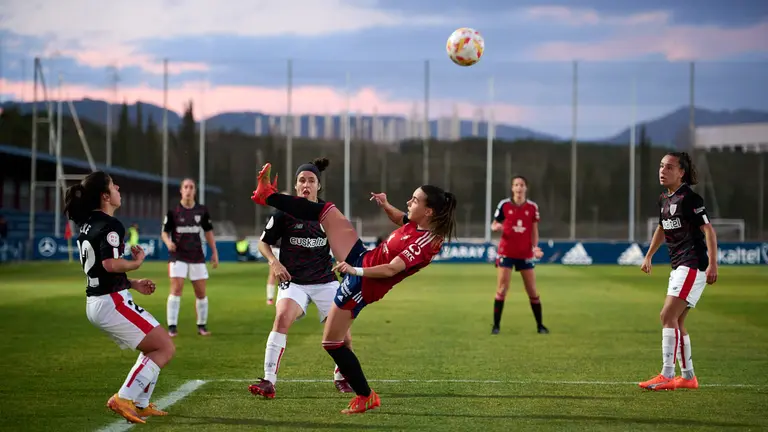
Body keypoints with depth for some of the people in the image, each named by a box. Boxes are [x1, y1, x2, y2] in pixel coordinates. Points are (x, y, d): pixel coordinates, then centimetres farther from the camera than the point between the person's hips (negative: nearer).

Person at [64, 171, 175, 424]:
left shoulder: (88, 224, 14)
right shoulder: (110, 226, -16)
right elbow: (110, 264, -30)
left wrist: (133, 284, 17)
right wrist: (137, 262, -11)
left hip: (96, 302, 10)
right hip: (112, 302, -10)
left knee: (153, 348, 21)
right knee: (166, 348, -7)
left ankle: (139, 404, 18)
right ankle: (124, 399, -13)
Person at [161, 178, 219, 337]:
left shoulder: (202, 210, 3)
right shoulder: (173, 211, -5)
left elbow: (208, 232, 13)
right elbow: (164, 232, 1)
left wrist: (214, 252, 9)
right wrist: (168, 242, -21)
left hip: (197, 257, 3)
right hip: (178, 256, -3)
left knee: (201, 293, 4)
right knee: (176, 289, -14)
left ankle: (202, 325, 18)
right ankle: (172, 327, -11)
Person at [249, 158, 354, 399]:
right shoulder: (285, 212, -5)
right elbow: (263, 242, 5)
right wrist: (274, 262, -12)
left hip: (325, 281, 3)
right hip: (294, 281, -3)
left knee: (343, 336, -4)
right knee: (283, 317, -31)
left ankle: (341, 377, 28)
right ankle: (269, 382, -30)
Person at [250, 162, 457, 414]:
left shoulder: (424, 243, -28)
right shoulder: (418, 224, -2)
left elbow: (390, 270, -32)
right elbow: (399, 219, 22)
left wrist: (355, 271, -29)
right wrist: (385, 205, 4)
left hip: (363, 285, -9)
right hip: (361, 259, 9)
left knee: (331, 342, -1)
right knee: (327, 210, 9)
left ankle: (365, 397, 13)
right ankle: (268, 196, 24)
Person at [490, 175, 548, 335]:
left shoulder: (532, 207, 0)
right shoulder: (504, 205, -4)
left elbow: (534, 230, 6)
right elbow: (494, 225, 4)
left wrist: (535, 247, -10)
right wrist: (496, 227, -20)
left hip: (525, 254, 2)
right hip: (506, 252, -2)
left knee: (532, 291, 5)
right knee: (502, 289, -6)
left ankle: (540, 325, 17)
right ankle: (496, 325, 2)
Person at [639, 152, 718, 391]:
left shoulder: (689, 197, -14)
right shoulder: (664, 199, 13)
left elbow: (708, 229, -17)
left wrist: (713, 264, -24)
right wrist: (648, 256, 34)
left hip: (693, 267, -10)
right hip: (679, 267, 10)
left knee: (668, 316, -15)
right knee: (676, 321, 11)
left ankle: (666, 376, -14)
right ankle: (688, 376, 19)